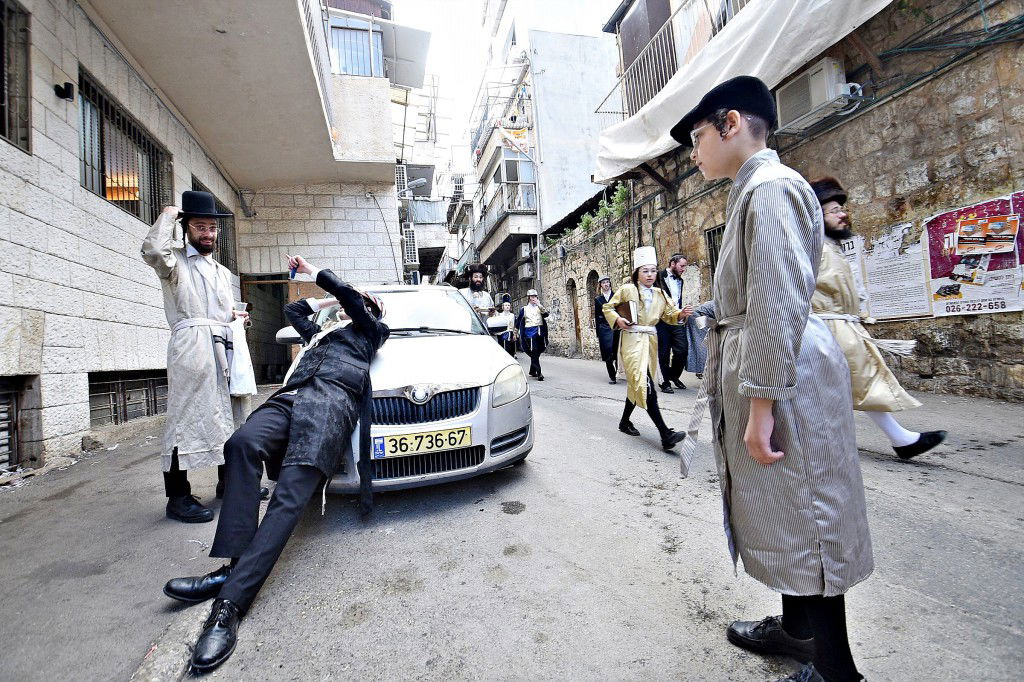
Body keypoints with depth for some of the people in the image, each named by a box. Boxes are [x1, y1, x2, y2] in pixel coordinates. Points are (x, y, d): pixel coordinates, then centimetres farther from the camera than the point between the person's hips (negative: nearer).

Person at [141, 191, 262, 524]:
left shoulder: (223, 272, 26)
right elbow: (153, 250, -18)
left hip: (225, 347, 7)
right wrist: (168, 216, -2)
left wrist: (235, 315, 9)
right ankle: (178, 496, -3)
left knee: (229, 414, 9)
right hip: (191, 345, -6)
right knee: (186, 416, -9)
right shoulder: (175, 261, 7)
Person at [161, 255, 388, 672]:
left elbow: (345, 291, 7)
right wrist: (327, 301, 48)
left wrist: (312, 271, 21)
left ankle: (229, 603, -33)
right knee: (243, 442, -29)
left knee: (289, 497, -24)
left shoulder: (367, 329, 22)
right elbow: (293, 310, 54)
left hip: (330, 402, -6)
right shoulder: (322, 333, 41)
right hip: (290, 398, 6)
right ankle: (230, 566, -31)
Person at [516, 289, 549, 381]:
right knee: (534, 353, -12)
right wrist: (516, 333, 18)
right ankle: (539, 373, -13)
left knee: (537, 353, 12)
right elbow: (518, 321, 14)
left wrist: (539, 304, -14)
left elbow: (546, 314, -6)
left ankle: (532, 371, 28)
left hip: (540, 333, 4)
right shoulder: (524, 309, 6)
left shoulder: (540, 307, 14)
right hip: (530, 333, -4)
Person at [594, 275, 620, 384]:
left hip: (616, 328, -1)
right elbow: (596, 317, 9)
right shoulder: (598, 299, 9)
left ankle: (619, 372, 7)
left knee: (617, 352, -5)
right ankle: (612, 376, 8)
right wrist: (598, 334, 6)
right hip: (604, 329, 1)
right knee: (608, 354, 0)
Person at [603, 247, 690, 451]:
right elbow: (607, 308, 6)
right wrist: (617, 320, -12)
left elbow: (669, 315, 11)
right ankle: (665, 434, -21)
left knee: (637, 384, 15)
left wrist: (680, 315, -10)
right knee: (645, 384, -17)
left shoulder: (660, 294, 13)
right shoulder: (627, 290, -1)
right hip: (632, 340, -6)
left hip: (651, 341, 7)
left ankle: (625, 421, 33)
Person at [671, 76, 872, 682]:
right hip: (757, 366, 10)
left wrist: (759, 403, -22)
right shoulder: (752, 190, 20)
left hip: (782, 374, -10)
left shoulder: (769, 187, -11)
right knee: (782, 515, 20)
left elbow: (779, 303, -21)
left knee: (803, 517, 2)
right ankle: (798, 628, 39)